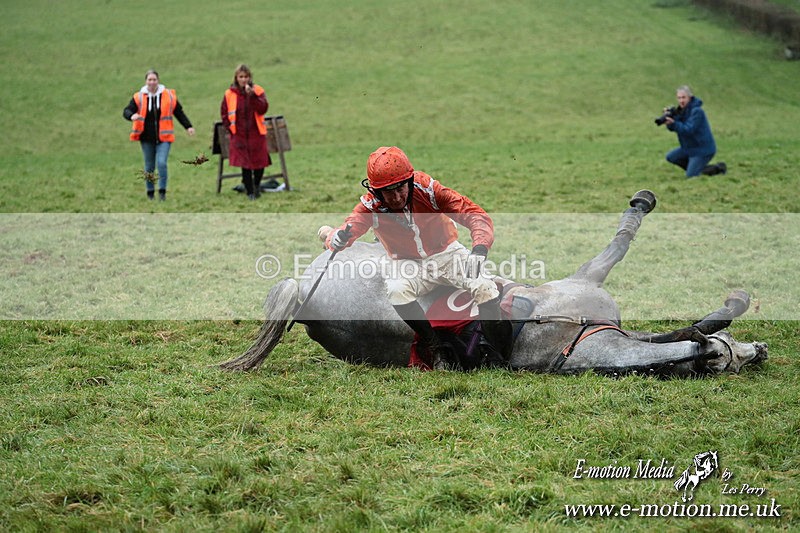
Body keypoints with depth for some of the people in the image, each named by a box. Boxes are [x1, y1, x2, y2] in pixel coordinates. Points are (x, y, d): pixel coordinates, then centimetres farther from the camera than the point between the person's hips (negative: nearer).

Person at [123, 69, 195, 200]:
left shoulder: (169, 96, 1)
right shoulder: (139, 97, 0)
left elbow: (179, 113, 10)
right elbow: (126, 111, -5)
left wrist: (188, 126, 4)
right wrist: (132, 116, -29)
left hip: (163, 137, -1)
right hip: (147, 138, 1)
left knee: (161, 163, -17)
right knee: (149, 166, 8)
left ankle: (162, 191, -6)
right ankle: (150, 192, 22)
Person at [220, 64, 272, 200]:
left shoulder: (258, 91, -1)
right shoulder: (230, 94, 2)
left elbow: (263, 109, -15)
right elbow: (224, 113, 12)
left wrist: (252, 96, -24)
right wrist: (229, 127, 3)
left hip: (257, 134, 0)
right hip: (239, 135, 0)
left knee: (259, 163, 4)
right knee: (245, 164, -3)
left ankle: (257, 185, 30)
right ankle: (250, 191, 8)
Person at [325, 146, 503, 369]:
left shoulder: (426, 189, -23)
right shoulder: (371, 206, -18)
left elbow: (475, 214, -25)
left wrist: (479, 250, -43)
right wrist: (338, 238, -58)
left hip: (447, 253, 0)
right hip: (409, 264, 0)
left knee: (485, 287, -25)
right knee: (396, 290, -33)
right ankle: (435, 350, -18)